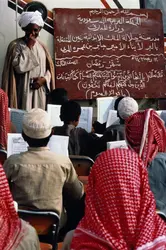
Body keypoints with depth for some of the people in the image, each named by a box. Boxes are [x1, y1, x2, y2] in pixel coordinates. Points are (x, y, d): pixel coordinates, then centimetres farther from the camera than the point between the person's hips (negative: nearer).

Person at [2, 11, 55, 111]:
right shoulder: (15, 45, -4)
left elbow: (50, 68, 11)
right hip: (23, 92, -5)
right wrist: (28, 47, -13)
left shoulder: (42, 46, 11)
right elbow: (19, 67, -17)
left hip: (40, 92, 5)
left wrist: (44, 79, -8)